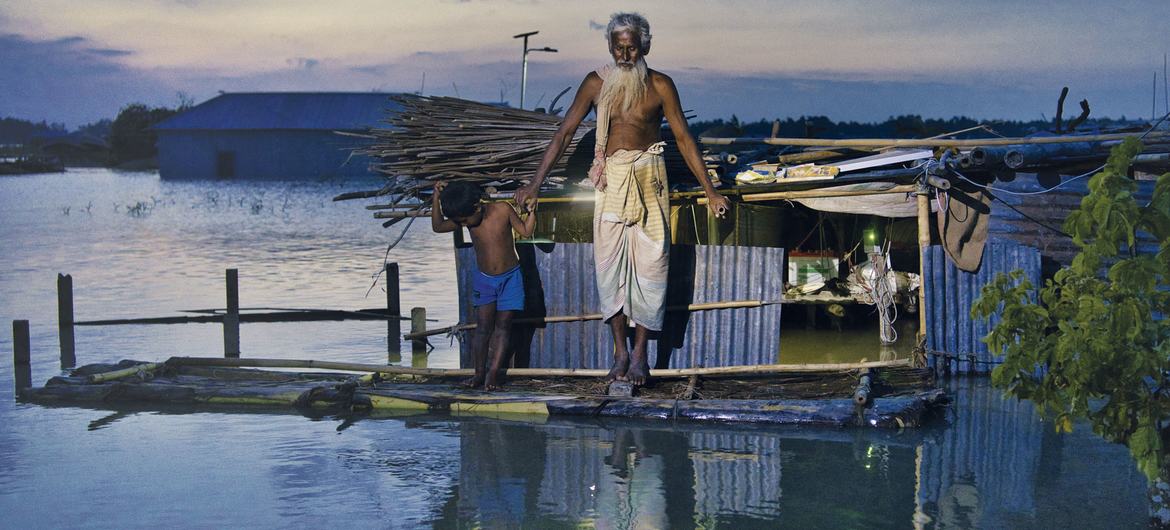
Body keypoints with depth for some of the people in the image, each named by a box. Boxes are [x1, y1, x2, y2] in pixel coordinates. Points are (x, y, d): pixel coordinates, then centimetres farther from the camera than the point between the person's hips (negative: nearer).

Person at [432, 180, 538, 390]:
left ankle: (493, 373, -1)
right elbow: (438, 226, -9)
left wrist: (531, 210, -21)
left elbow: (526, 231, -6)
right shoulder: (464, 219, -7)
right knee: (483, 327, -2)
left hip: (509, 278, -2)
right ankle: (480, 373, 2)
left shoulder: (502, 210, -15)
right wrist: (436, 199, -16)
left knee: (503, 326, -2)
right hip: (484, 279, 2)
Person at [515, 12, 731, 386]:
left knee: (649, 264, -4)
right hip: (610, 180, 2)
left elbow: (683, 138, 2)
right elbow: (565, 132, 4)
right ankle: (620, 352, 9)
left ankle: (640, 354, 5)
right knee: (609, 264, 0)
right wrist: (535, 183, 0)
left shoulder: (660, 85, -2)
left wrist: (710, 191, 1)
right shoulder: (596, 84, 2)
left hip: (648, 178, -1)